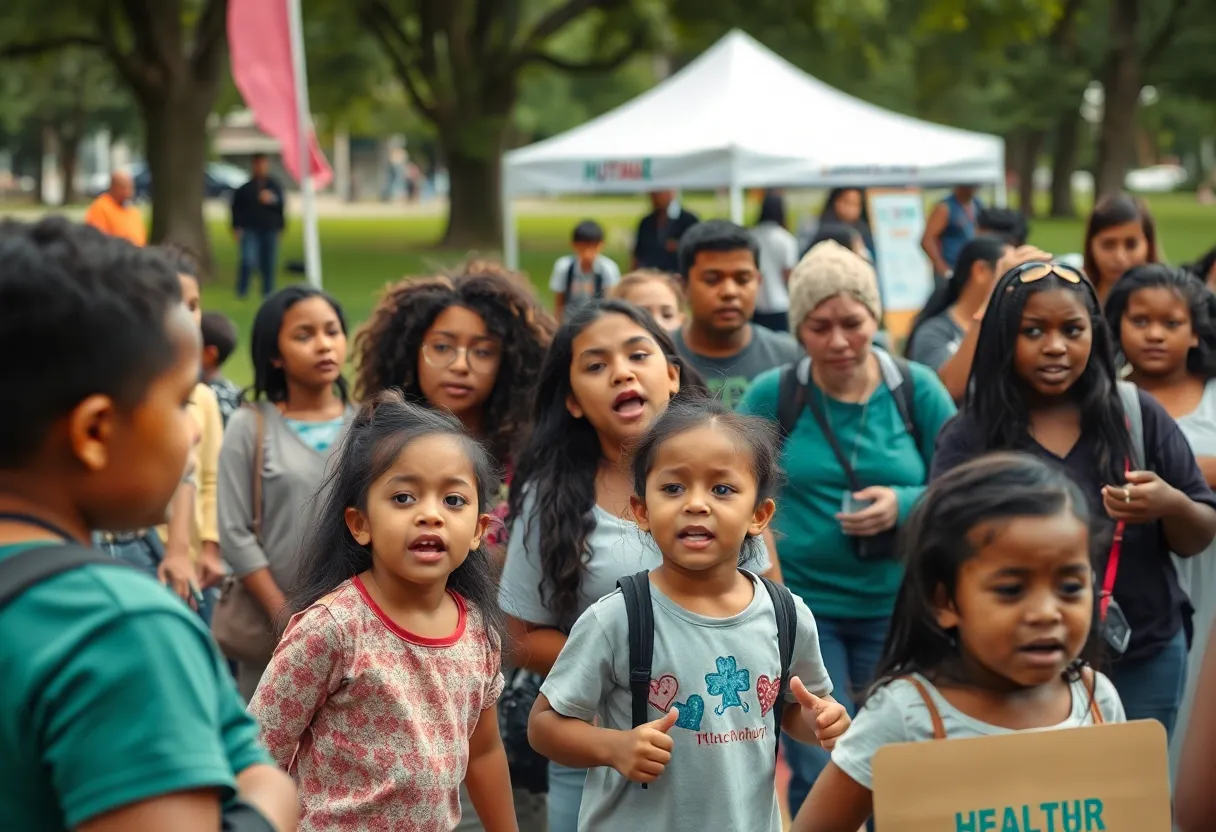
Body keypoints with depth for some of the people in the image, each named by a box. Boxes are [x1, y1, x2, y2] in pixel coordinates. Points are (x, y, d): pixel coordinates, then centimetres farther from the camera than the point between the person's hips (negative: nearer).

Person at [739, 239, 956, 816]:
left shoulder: (917, 390, -3)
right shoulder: (772, 394, -4)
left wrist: (904, 506, -19)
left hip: (897, 608, 1)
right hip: (799, 603, -1)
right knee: (819, 774, -3)